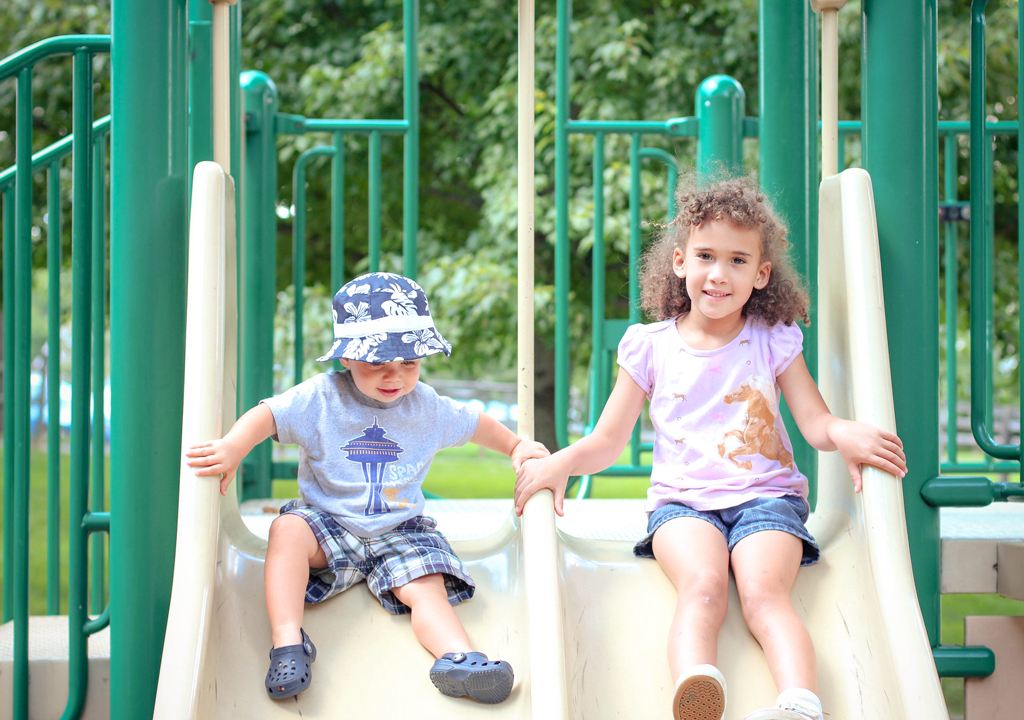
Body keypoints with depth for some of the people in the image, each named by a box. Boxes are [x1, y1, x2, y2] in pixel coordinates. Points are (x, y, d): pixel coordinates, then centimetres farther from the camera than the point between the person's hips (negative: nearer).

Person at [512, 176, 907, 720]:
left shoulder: (773, 342, 11)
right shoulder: (651, 347, 10)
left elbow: (815, 422, 5)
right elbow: (608, 441, 13)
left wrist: (845, 435, -20)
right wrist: (565, 460, -9)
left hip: (765, 496, 0)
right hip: (682, 501, 0)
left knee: (764, 594, -30)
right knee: (702, 588, -33)